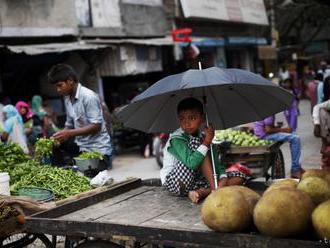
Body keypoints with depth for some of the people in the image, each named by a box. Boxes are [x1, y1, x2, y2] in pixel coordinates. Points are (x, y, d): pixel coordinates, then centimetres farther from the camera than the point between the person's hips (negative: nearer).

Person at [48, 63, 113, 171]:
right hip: (83, 150, 7)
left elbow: (96, 126, -19)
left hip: (99, 150, -7)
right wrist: (58, 138, -1)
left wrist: (69, 133, -22)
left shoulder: (89, 96, -15)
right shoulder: (67, 99, 10)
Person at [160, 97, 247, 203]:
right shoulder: (176, 139, -16)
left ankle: (201, 192, -24)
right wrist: (206, 142, -29)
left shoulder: (204, 138, 6)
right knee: (196, 143, -23)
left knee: (239, 177, -4)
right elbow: (191, 163, -31)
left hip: (197, 182, 7)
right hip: (175, 184, -7)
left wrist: (223, 177, -18)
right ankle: (214, 190, -27)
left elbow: (216, 163, 2)